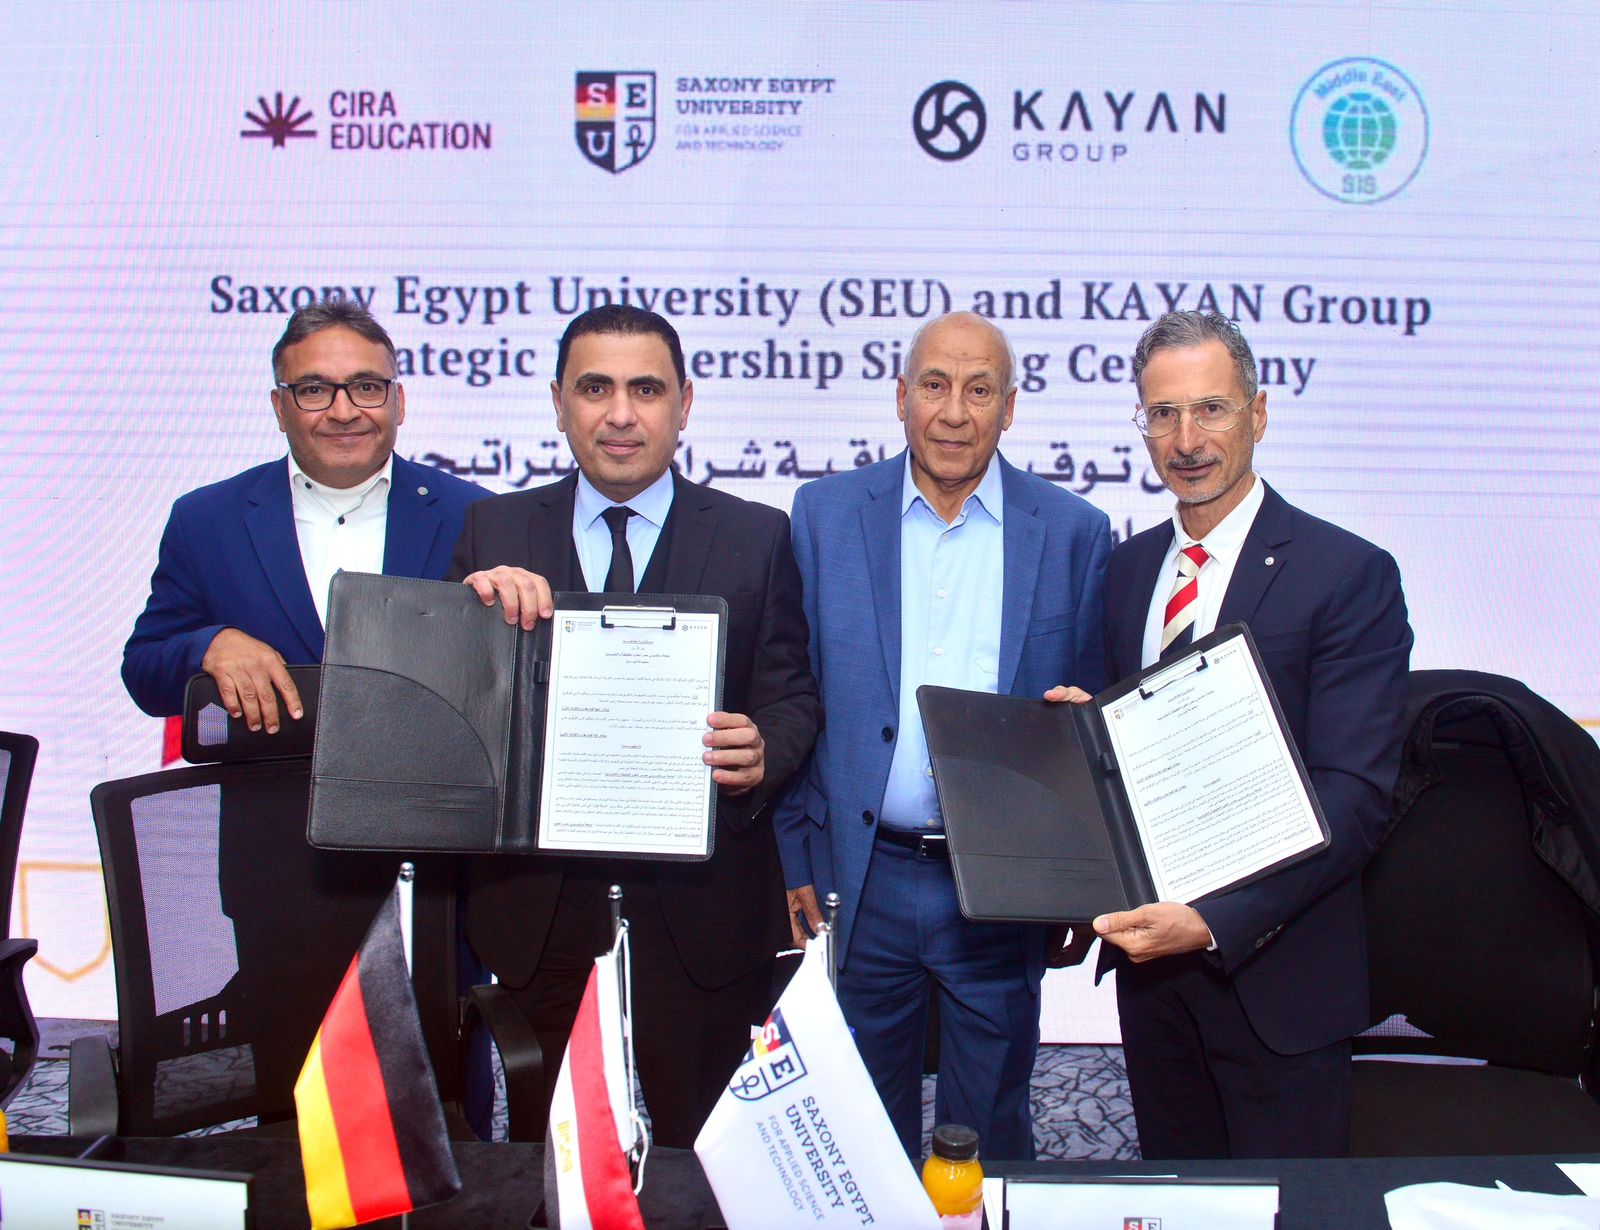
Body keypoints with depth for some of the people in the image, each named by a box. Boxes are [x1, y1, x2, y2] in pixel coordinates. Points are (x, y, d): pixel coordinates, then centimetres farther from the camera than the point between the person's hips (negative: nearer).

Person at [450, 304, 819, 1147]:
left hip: (701, 913, -1)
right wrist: (473, 605, -17)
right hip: (538, 909, 2)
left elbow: (793, 698, 1)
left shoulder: (757, 538, 2)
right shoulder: (495, 531, 6)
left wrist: (761, 754, -21)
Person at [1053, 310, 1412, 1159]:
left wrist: (1215, 922, -26)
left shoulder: (1348, 575, -12)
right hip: (1148, 950, 5)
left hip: (1275, 969, -5)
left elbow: (1352, 794, -18)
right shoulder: (1127, 567, 7)